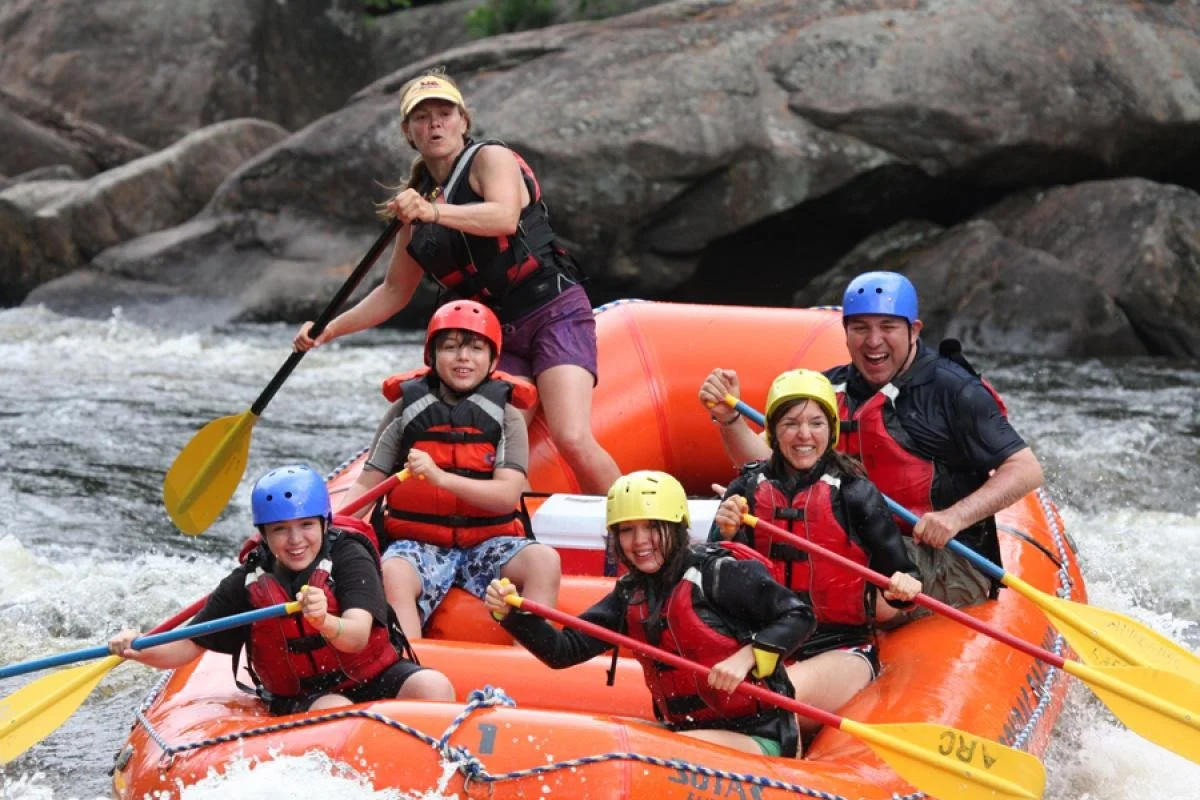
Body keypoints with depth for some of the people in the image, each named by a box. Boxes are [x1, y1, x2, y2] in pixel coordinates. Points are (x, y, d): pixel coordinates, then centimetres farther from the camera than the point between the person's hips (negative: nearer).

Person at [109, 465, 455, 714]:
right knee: (336, 710, -35)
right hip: (299, 699, 0)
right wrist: (139, 650, -20)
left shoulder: (349, 558, -10)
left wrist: (324, 623, -48)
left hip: (375, 678, 0)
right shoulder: (248, 585, -4)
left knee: (434, 686, -29)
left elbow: (358, 637, -25)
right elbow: (188, 646, 1)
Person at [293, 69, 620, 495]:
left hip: (554, 313, -6)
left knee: (572, 439, -23)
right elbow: (395, 291, 22)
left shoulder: (490, 158, -4)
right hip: (501, 338, 6)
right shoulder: (419, 199, 14)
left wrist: (434, 212, -40)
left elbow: (504, 218, -26)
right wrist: (330, 330, 12)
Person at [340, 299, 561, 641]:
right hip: (418, 543, -1)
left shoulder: (506, 417, 4)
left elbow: (508, 495, -10)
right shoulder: (407, 410, 6)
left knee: (545, 561, -27)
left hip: (488, 542, 1)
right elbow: (367, 485, 6)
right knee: (392, 573, -34)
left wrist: (441, 477, -26)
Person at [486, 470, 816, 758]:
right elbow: (564, 651, 4)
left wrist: (745, 658, -26)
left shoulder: (716, 573, -11)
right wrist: (511, 612, -10)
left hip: (757, 739, -7)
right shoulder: (630, 595, 9)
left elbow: (798, 616, -13)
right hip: (684, 730, 7)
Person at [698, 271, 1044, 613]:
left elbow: (1027, 470, -7)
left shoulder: (951, 389, -4)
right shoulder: (830, 391, 11)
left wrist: (955, 517, -19)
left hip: (952, 568, -5)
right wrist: (729, 418, -9)